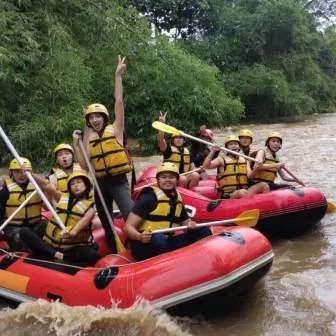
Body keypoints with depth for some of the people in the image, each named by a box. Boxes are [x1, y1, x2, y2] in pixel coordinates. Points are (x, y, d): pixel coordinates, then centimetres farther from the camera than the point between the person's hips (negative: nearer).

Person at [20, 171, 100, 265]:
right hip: (50, 244, 4)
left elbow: (85, 220, -15)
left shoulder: (90, 204, 2)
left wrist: (73, 232, -34)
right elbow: (46, 185, 5)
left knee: (93, 255, -31)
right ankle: (56, 254, -26)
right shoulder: (63, 197, 14)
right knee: (24, 232, -15)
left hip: (74, 248, -3)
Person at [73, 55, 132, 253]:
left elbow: (119, 102, -10)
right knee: (107, 225, 13)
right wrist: (76, 144, -4)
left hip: (119, 181, -4)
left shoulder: (115, 129, -1)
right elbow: (85, 166, 1)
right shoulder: (89, 139, 8)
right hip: (100, 184, 5)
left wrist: (118, 76, -12)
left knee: (131, 217, -21)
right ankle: (115, 255, 28)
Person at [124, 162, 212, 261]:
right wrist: (140, 236, -34)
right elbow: (128, 227, -13)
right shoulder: (149, 198, -9)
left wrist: (190, 225, -3)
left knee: (204, 231, -3)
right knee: (158, 239, -39)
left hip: (167, 242, 7)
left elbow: (185, 221, 22)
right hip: (145, 246, -6)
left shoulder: (177, 200, 11)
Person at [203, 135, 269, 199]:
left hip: (246, 191, 5)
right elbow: (206, 166, -11)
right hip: (228, 195, -5)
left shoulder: (244, 160, 16)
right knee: (242, 192, -36)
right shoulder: (222, 159, 4)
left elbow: (249, 176, 3)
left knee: (263, 185, -15)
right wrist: (213, 151, -21)